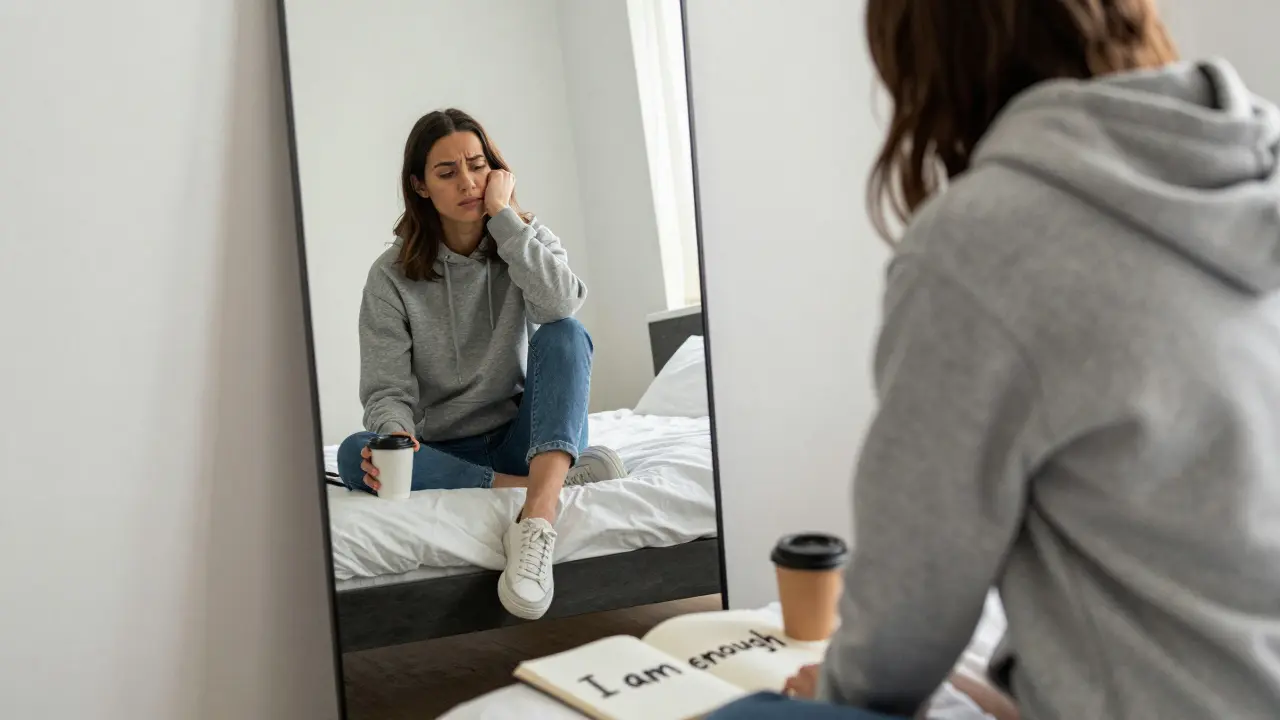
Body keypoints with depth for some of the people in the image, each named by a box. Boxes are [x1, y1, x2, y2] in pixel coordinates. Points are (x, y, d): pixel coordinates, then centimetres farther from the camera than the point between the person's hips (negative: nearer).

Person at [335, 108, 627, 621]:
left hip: (529, 438, 1)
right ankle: (552, 485, -37)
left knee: (564, 335, -26)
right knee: (356, 455, -30)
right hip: (446, 455, 0)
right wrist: (393, 437, -31)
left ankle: (537, 518, -45)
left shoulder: (529, 240, 3)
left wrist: (504, 215, -17)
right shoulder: (391, 277, -1)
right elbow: (388, 391, -8)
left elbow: (562, 305, -21)